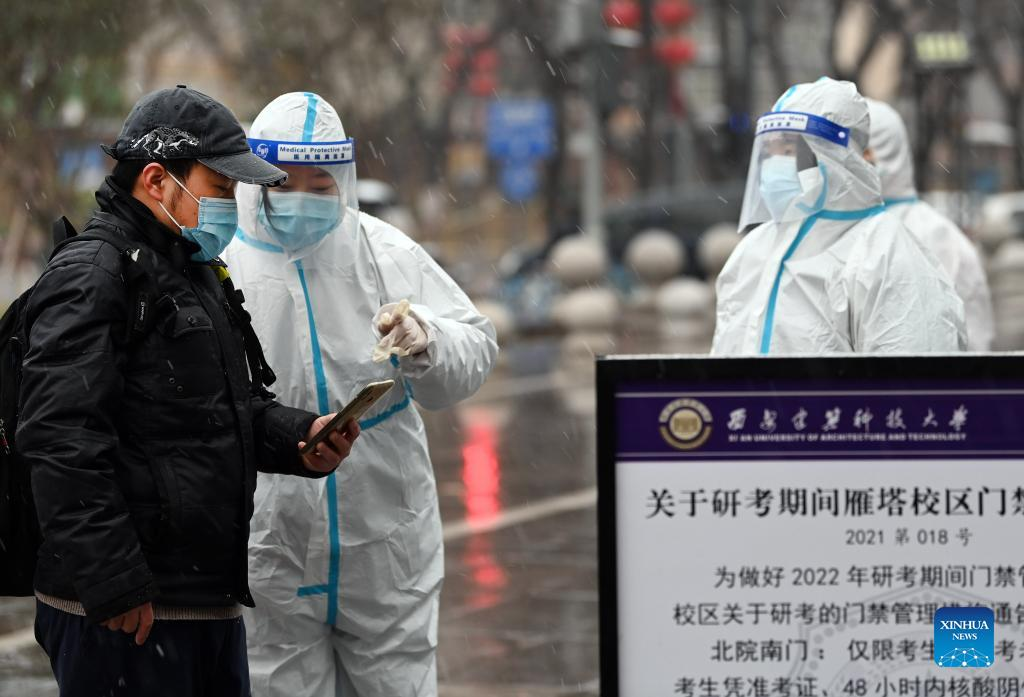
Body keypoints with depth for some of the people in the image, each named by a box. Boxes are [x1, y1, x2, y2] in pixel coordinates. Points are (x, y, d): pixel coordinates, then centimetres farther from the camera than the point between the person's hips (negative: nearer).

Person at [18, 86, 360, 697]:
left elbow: (235, 408, 32)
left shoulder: (197, 274, 21)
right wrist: (113, 588, -24)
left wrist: (301, 436, 10)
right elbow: (63, 443, -21)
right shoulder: (90, 279, -13)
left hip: (213, 601, 10)